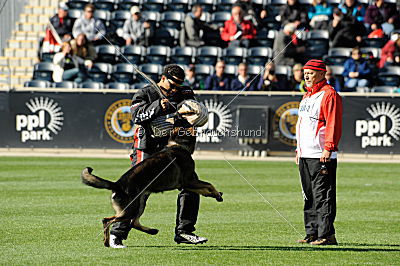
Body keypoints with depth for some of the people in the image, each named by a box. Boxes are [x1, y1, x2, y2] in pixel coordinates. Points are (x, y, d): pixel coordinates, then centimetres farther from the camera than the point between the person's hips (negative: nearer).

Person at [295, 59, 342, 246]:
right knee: (309, 197, 12)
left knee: (323, 197, -10)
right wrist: (299, 149, 22)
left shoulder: (329, 94, -10)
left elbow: (333, 124, -17)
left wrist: (328, 148, -24)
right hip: (305, 156, 10)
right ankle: (312, 233, 18)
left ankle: (326, 235, -10)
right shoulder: (307, 95, 20)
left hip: (321, 156, -10)